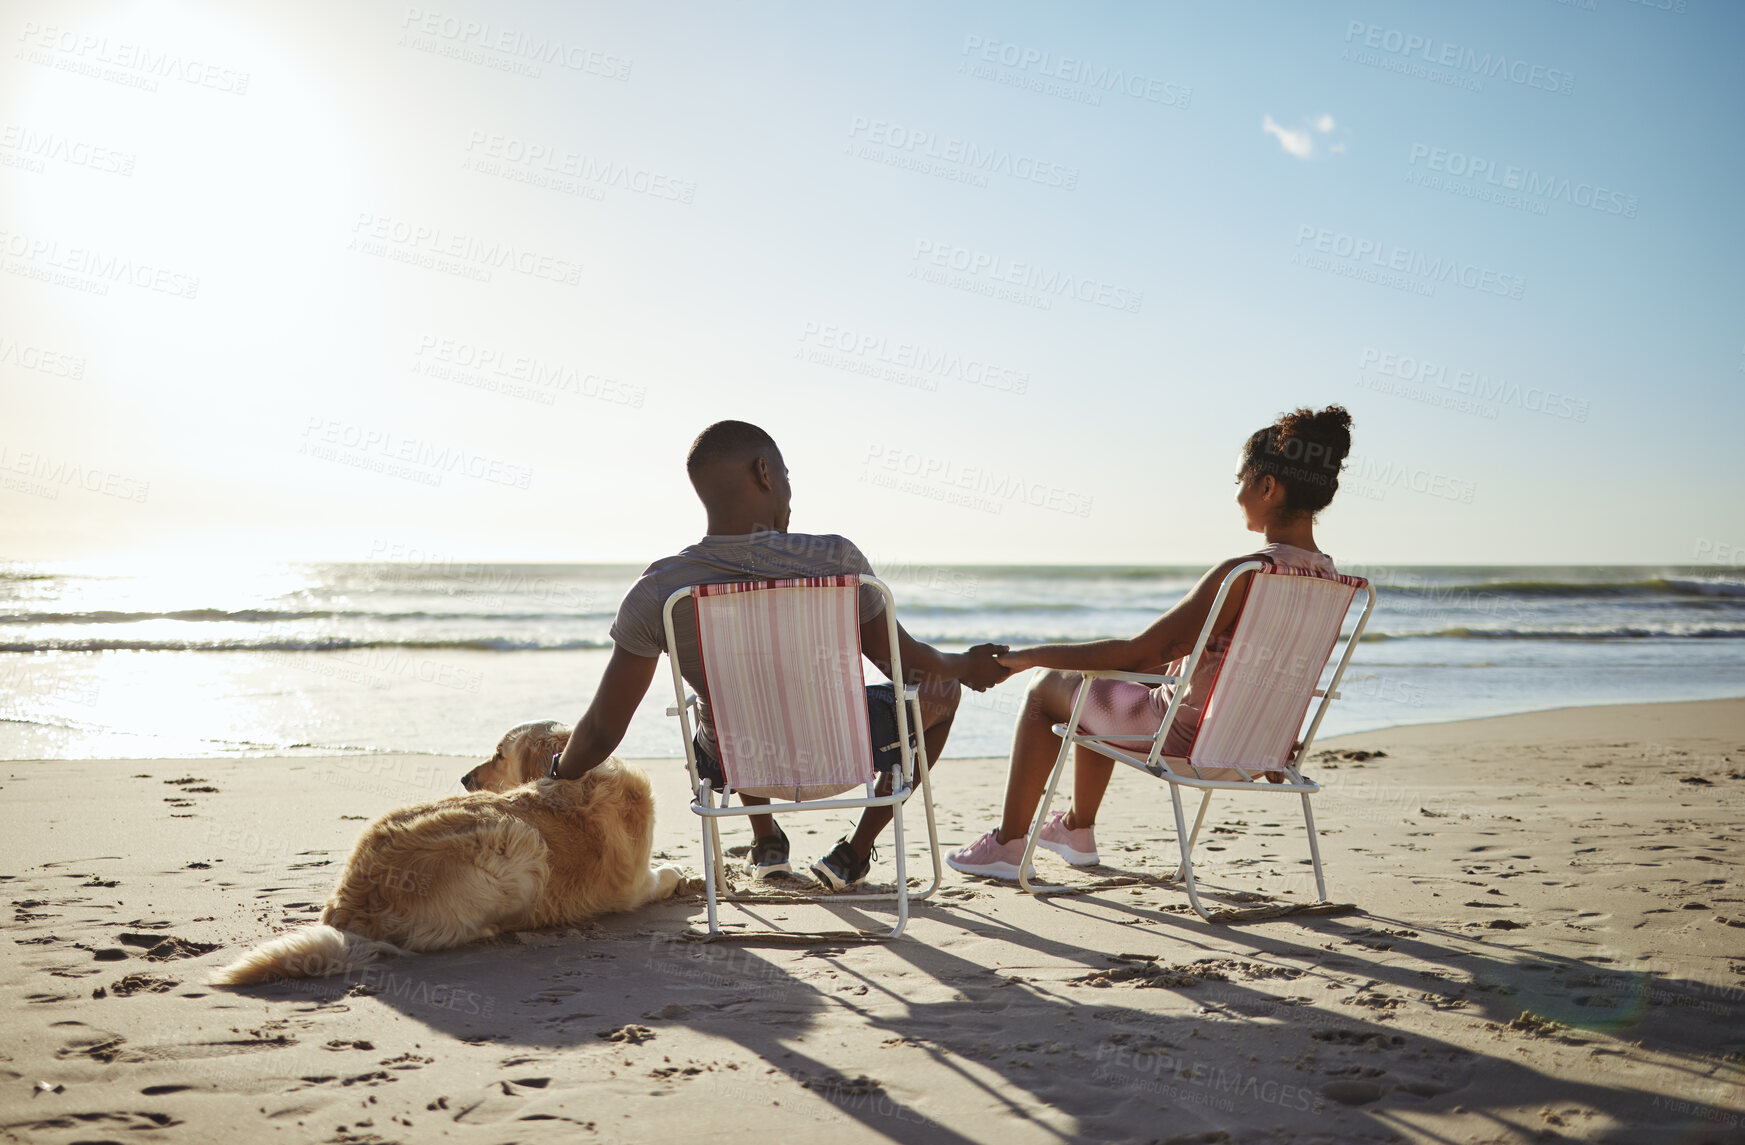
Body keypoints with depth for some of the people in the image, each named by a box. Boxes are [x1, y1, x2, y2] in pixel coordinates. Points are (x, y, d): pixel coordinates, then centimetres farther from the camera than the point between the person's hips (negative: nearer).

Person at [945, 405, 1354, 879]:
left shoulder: (1243, 574, -27)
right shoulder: (1324, 575, -1)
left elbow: (1135, 652, -23)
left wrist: (1030, 655, -16)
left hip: (1187, 740, -8)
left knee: (1045, 687, 12)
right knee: (1099, 689, 29)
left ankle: (1007, 845, 21)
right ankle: (1079, 828, 42)